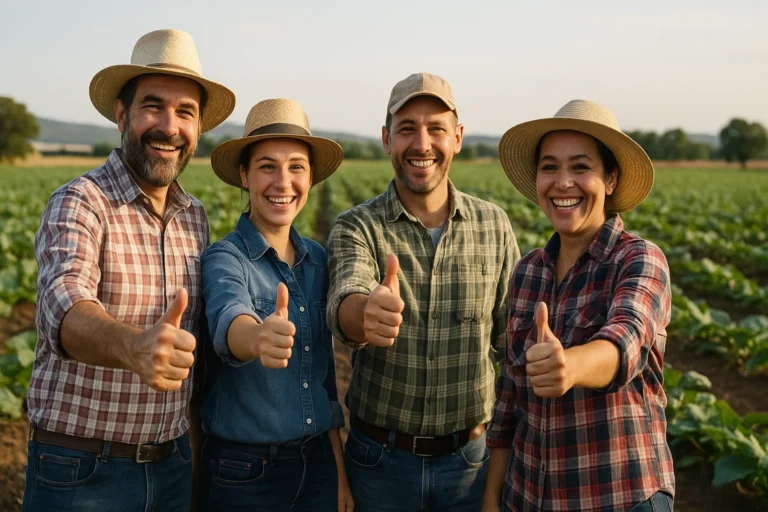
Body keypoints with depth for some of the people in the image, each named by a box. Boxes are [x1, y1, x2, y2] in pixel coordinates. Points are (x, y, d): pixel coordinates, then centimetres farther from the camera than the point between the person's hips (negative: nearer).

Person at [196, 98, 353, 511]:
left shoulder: (317, 260, 3)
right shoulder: (224, 258, -13)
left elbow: (324, 372, 9)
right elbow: (228, 321, -35)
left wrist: (339, 469, 10)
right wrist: (258, 339, -57)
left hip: (317, 462, 5)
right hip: (242, 470, -4)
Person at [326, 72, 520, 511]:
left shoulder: (493, 224, -1)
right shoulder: (358, 228, -8)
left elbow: (511, 334, 4)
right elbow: (346, 300, -28)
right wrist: (364, 312, -50)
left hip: (470, 456, 2)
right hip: (381, 458, -1)